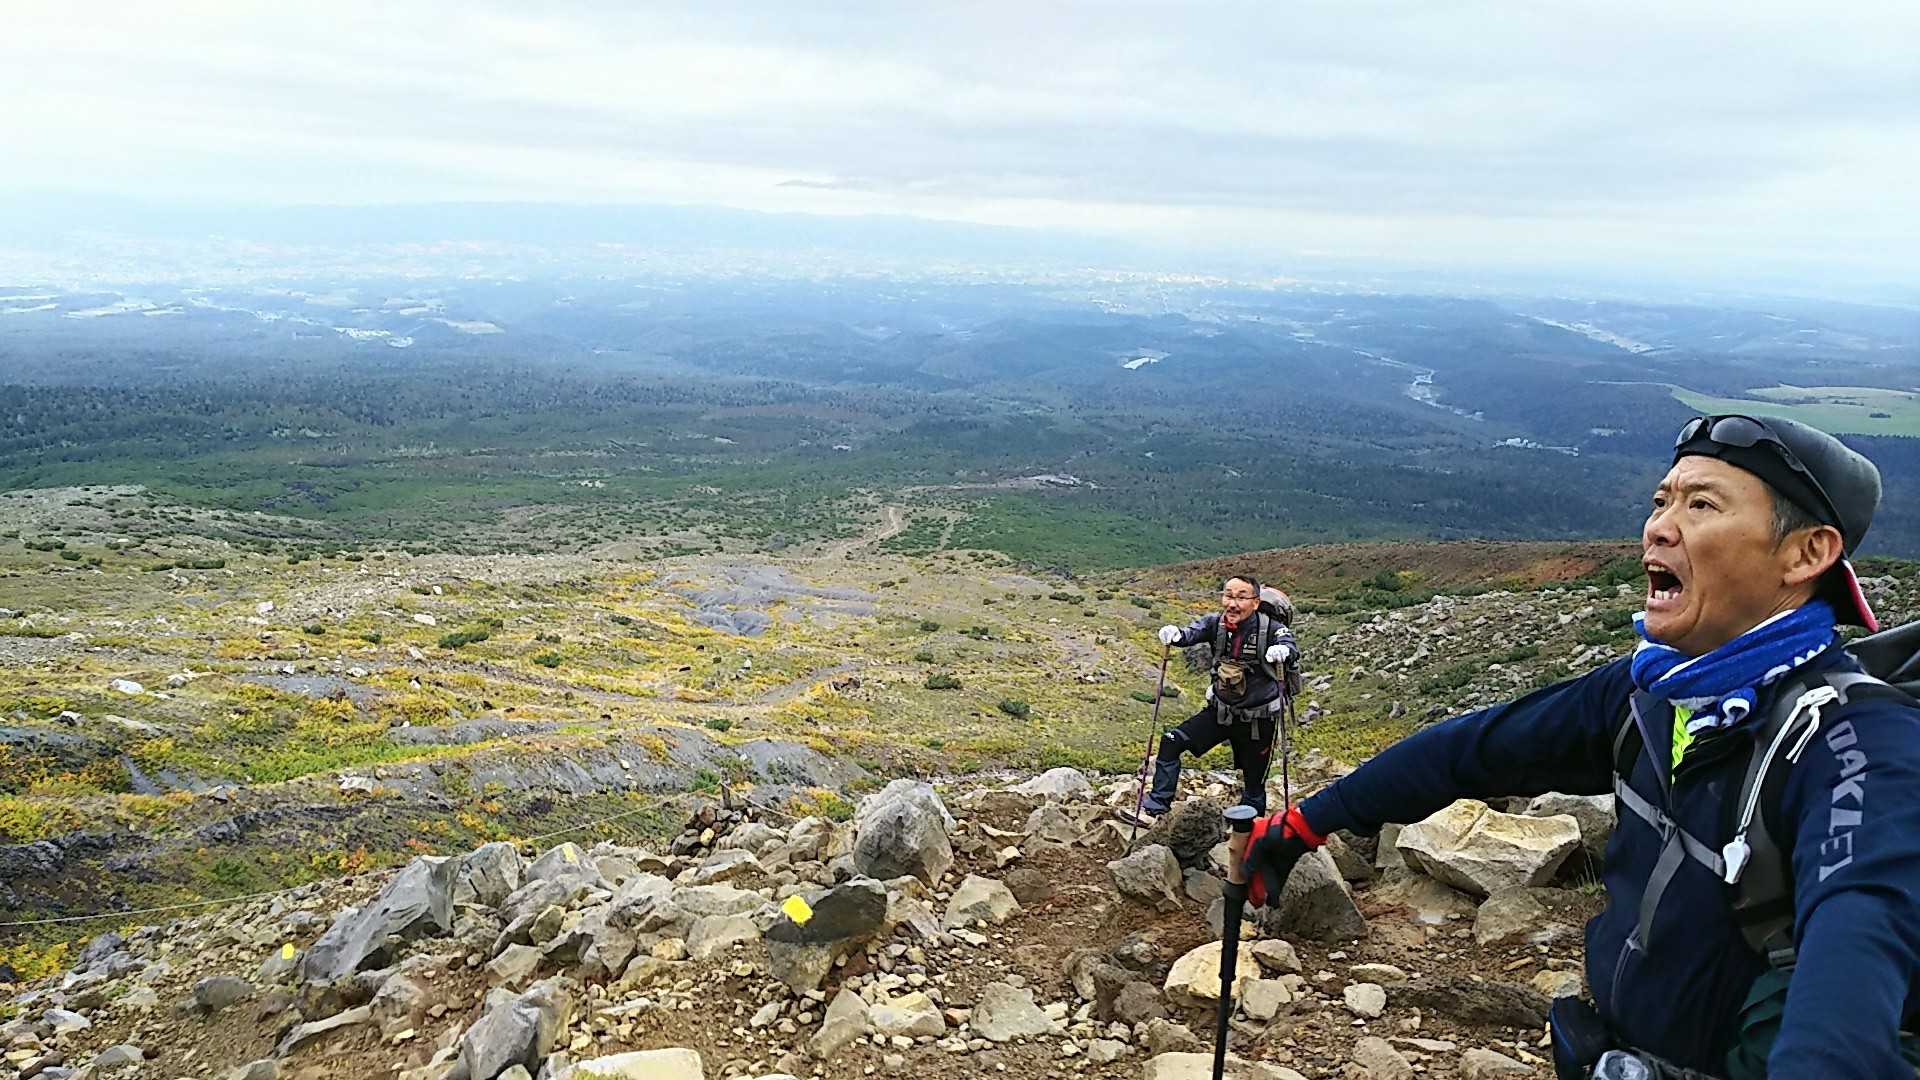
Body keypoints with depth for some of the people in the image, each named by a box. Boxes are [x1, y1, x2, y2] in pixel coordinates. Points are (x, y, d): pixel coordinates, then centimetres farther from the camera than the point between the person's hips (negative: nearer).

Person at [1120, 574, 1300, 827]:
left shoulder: (1270, 627, -19)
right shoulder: (1216, 622, -10)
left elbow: (1292, 648, -34)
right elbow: (1192, 633, -25)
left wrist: (1283, 650, -58)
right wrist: (1174, 634, -49)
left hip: (1257, 719, -3)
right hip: (1220, 709, 3)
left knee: (1254, 785, 7)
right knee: (1172, 742, -9)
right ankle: (1154, 809, -3)